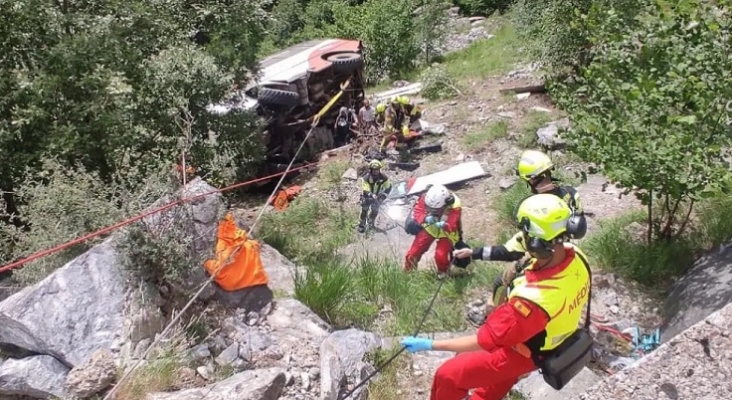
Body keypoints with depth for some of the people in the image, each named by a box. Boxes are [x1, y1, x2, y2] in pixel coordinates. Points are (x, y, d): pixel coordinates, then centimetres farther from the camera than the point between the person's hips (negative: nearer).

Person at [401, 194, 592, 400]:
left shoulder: (533, 298, -45)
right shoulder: (575, 255, -23)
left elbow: (484, 340, -33)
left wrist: (429, 344, -26)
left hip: (522, 354, -7)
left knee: (447, 376, 9)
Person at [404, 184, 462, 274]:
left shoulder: (454, 206, -34)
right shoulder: (426, 198, -26)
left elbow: (452, 226, -37)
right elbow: (417, 212, -23)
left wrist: (444, 225, -60)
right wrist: (425, 219, -45)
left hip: (446, 232, -3)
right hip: (429, 228, 3)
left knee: (440, 255, -22)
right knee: (413, 253, 2)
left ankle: (442, 274, 12)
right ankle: (408, 272, 32)